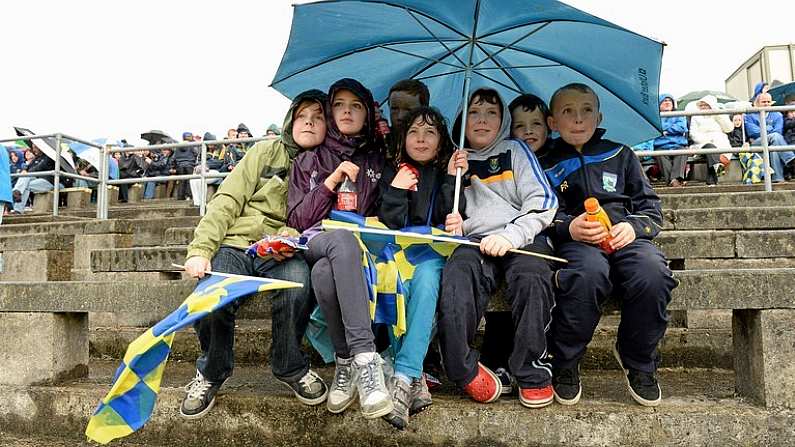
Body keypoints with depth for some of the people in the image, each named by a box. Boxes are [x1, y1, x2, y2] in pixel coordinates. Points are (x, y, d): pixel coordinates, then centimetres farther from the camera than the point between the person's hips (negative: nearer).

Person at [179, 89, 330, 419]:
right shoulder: (268, 151, 6)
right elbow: (227, 201, 1)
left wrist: (295, 237, -16)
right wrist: (200, 249, -11)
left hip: (284, 254, 1)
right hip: (236, 243, 0)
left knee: (297, 286, -34)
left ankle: (290, 368, -7)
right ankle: (211, 373, 3)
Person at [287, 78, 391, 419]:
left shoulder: (379, 159, 18)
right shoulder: (309, 160, 17)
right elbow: (296, 219, 6)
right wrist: (331, 182, -4)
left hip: (363, 249, 0)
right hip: (317, 242, 0)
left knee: (325, 273, -38)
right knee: (342, 237, -40)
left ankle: (347, 363, -28)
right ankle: (365, 358, -41)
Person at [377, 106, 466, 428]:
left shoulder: (449, 172, 13)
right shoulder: (393, 172, 12)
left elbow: (448, 218, -1)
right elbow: (391, 225, 2)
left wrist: (451, 179, -9)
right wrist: (397, 189, -11)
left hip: (435, 252, 0)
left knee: (424, 279, -35)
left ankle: (403, 378, -39)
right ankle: (414, 381, -30)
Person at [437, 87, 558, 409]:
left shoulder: (514, 150, 16)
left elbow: (543, 202, 3)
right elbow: (451, 216, 32)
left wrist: (510, 236, -13)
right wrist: (456, 225, 6)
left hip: (522, 236, -1)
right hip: (475, 241, 2)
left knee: (531, 277, -34)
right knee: (457, 276, -32)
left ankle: (533, 372, -20)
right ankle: (465, 370, -25)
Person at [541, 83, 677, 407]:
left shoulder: (620, 155, 20)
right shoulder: (548, 167, 16)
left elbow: (651, 208, 17)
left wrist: (633, 227, -5)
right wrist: (568, 227, -15)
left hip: (625, 235, 2)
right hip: (576, 241, -2)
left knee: (653, 275, -31)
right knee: (589, 274, -38)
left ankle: (638, 362, -3)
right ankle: (564, 364, -16)